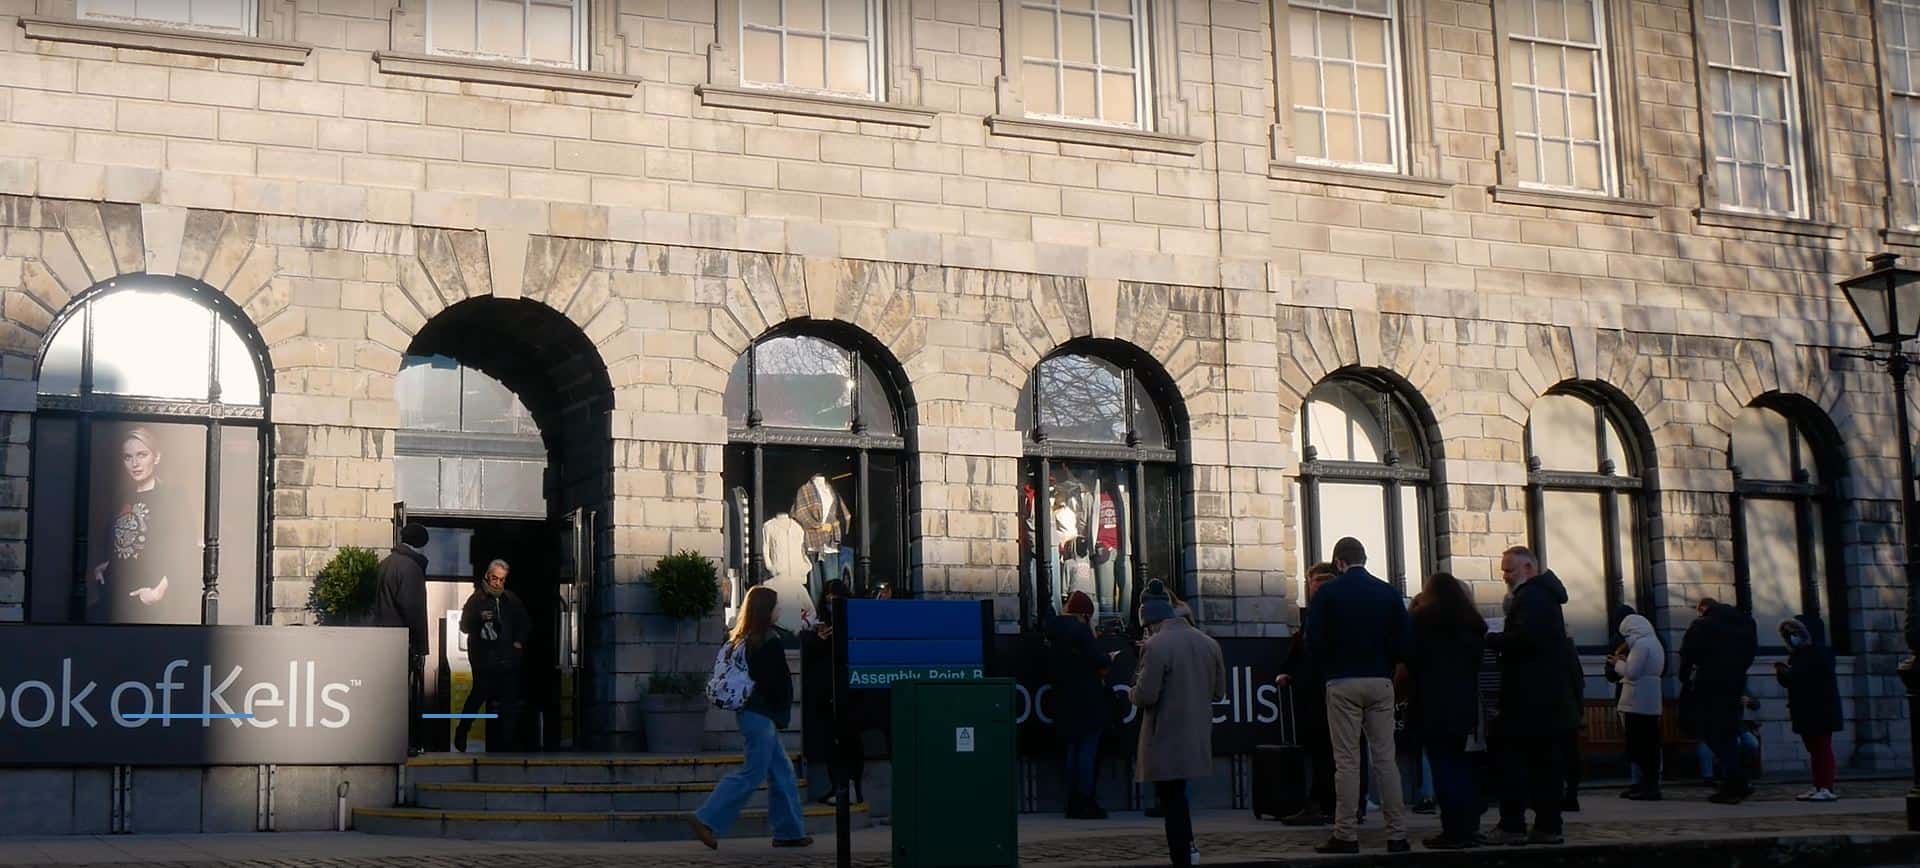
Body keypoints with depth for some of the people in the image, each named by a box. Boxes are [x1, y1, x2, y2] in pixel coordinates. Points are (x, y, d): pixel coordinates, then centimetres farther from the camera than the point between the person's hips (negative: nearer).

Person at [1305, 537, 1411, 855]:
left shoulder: (1327, 594, -3)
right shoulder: (1389, 593, 4)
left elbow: (1315, 641, -7)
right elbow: (1404, 641, 2)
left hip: (1342, 683, -2)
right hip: (1381, 682, 2)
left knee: (1347, 760, -1)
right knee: (1385, 758, 5)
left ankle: (1346, 835, -2)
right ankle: (1397, 834, 4)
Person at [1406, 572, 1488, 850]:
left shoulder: (1421, 620, -5)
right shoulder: (1473, 622, 12)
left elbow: (1410, 657, -4)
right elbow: (1476, 661, 17)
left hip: (1433, 704, -6)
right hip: (1464, 702, 6)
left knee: (1443, 766, -6)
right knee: (1459, 763, 15)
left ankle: (1454, 831, -9)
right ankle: (1469, 825, 12)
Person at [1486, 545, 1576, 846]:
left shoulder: (1530, 597, -13)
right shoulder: (1544, 595, 18)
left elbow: (1523, 638, -26)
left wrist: (1489, 639, -14)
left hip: (1528, 699, -10)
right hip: (1552, 697, 10)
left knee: (1512, 759, -6)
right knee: (1547, 762, 8)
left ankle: (1512, 826, -7)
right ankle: (1548, 826, 9)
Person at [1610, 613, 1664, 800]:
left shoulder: (1641, 644, -12)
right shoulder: (1654, 643, 19)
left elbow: (1632, 672, -16)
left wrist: (1618, 663, 0)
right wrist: (1624, 662, 14)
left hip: (1638, 703, -10)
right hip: (1649, 703, 10)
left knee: (1640, 746, -8)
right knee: (1648, 745, 11)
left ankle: (1649, 786, -10)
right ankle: (1645, 784, 15)